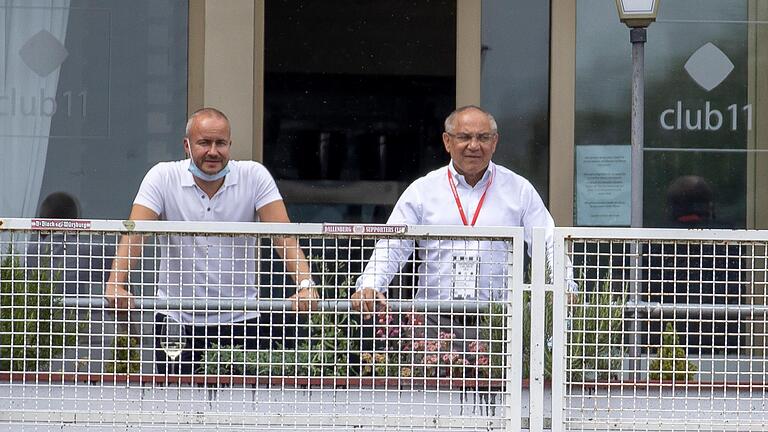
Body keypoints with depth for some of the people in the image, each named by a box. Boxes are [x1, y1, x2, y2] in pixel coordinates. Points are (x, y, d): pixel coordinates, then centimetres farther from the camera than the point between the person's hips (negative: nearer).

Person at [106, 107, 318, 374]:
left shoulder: (254, 176, -3)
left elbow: (283, 235, -12)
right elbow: (134, 233, -14)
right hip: (175, 320, 0)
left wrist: (305, 285, -28)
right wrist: (116, 283, -31)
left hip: (240, 320, 0)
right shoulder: (162, 177, -4)